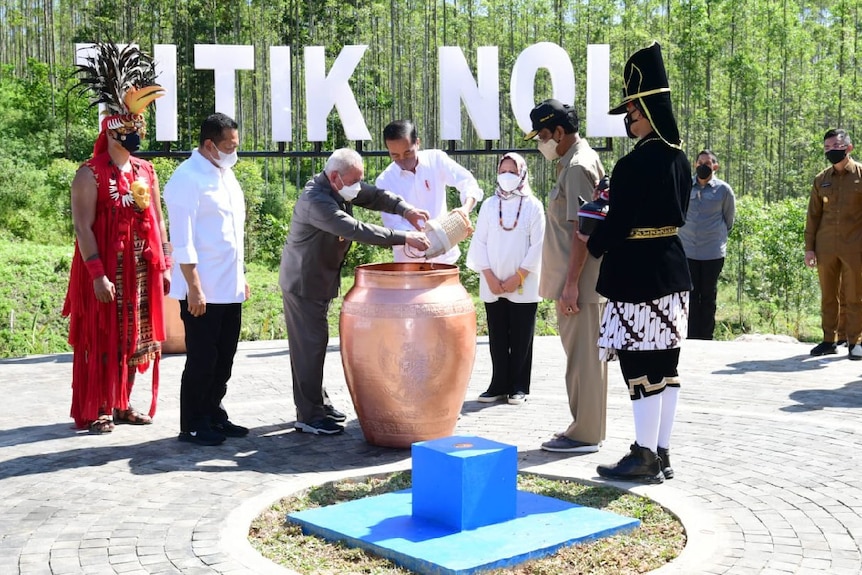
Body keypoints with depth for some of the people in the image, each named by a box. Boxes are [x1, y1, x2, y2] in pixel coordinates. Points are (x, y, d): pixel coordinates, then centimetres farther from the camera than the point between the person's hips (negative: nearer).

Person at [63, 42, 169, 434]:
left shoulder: (146, 172, 10)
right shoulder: (90, 175, -10)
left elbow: (157, 222, 13)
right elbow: (82, 228, -15)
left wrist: (165, 265, 7)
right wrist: (98, 274, -22)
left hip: (141, 271, 6)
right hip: (105, 272, -6)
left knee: (133, 340, 12)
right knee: (100, 340, 0)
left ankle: (121, 404, 23)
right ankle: (92, 411, 10)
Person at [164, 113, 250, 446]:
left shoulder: (226, 174, 14)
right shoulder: (187, 178, -13)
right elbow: (182, 241, -16)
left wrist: (241, 276, 18)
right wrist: (195, 288, -19)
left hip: (230, 288, 8)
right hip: (202, 291, -8)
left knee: (224, 358, 14)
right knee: (202, 360, 0)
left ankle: (214, 416, 26)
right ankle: (193, 426, 12)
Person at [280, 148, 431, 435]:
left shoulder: (338, 188, 1)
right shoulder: (316, 201, -28)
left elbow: (373, 195, 5)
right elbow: (357, 230, -34)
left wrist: (405, 209, -13)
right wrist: (404, 237, -33)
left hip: (319, 280, 10)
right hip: (303, 282, -10)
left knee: (315, 342, 17)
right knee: (309, 346, -6)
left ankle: (318, 402, 29)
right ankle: (309, 417, 0)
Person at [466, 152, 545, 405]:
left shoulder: (533, 206, 0)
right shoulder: (489, 205, 8)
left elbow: (538, 246, -3)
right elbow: (479, 242, 5)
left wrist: (518, 276, -9)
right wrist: (489, 277, -5)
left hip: (524, 286, -2)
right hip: (493, 286, 2)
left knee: (521, 338, 2)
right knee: (497, 338, 6)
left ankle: (518, 387, 11)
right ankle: (499, 385, 14)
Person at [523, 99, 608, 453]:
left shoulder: (578, 167, -15)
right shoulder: (577, 161, 16)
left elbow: (582, 230, -20)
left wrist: (571, 284, -21)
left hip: (579, 282, -10)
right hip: (576, 281, 10)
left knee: (582, 355, -4)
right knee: (584, 354, 14)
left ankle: (584, 435, 3)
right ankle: (586, 429, 23)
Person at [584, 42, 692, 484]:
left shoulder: (634, 163, -19)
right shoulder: (679, 158, 9)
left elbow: (617, 224, -17)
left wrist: (593, 243, 4)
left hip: (637, 274, -9)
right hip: (672, 267, 9)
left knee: (641, 367, -1)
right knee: (665, 366, 13)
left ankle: (644, 459, 6)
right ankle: (661, 453, 21)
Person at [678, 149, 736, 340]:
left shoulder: (723, 190, 0)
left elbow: (729, 219, 12)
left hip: (713, 252, -1)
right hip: (687, 250, 1)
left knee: (708, 296, 6)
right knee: (690, 295, 2)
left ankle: (705, 338, 11)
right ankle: (692, 338, 6)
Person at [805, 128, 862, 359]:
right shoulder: (821, 179, 10)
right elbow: (813, 216, 12)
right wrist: (809, 247, 7)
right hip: (826, 247, 3)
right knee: (828, 296, 8)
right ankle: (829, 340, 16)